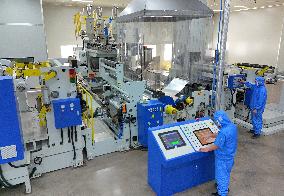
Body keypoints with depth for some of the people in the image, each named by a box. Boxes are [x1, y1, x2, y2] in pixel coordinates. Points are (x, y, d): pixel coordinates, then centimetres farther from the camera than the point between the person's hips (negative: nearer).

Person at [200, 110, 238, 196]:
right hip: (230, 155, 9)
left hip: (223, 158, -9)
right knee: (226, 173, 29)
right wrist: (212, 135, 13)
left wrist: (206, 149, -9)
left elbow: (216, 146, -23)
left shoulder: (223, 132, -35)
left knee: (221, 175, 13)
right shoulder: (232, 126, -7)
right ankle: (225, 187, 50)